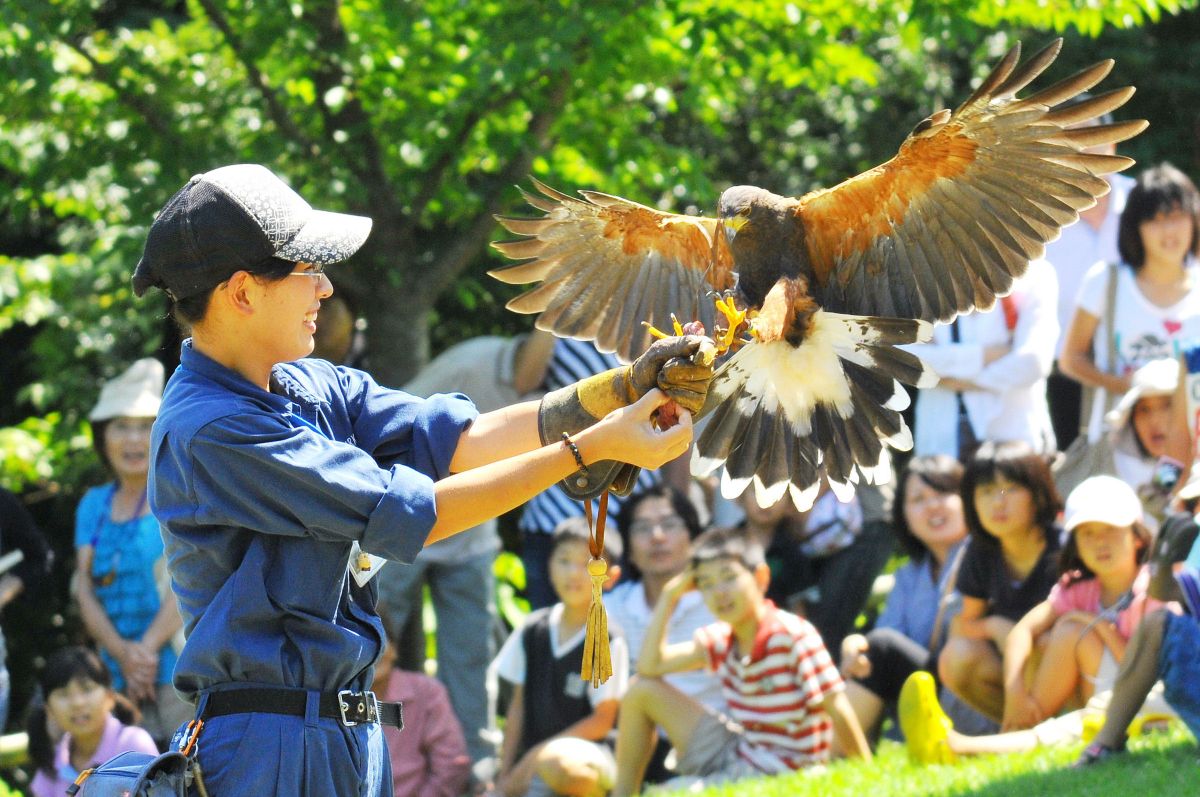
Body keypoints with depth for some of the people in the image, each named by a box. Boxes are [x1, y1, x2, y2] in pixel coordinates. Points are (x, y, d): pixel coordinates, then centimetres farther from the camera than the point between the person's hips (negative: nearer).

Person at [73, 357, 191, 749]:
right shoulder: (94, 505, 17)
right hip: (119, 679, 5)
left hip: (184, 668, -5)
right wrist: (124, 654, -8)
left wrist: (147, 648, -12)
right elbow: (85, 590, 8)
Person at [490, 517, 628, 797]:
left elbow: (602, 720, -8)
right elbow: (518, 706, 10)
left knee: (560, 764, -41)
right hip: (530, 764, 4)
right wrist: (505, 774, 2)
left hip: (584, 754, -4)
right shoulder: (532, 631, 8)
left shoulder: (608, 642, -6)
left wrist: (537, 755, -12)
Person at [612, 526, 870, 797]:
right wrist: (669, 596, 2)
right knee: (642, 690, 7)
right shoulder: (719, 640, 4)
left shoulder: (794, 636, -19)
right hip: (735, 755, 8)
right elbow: (650, 666, 6)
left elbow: (837, 710, -19)